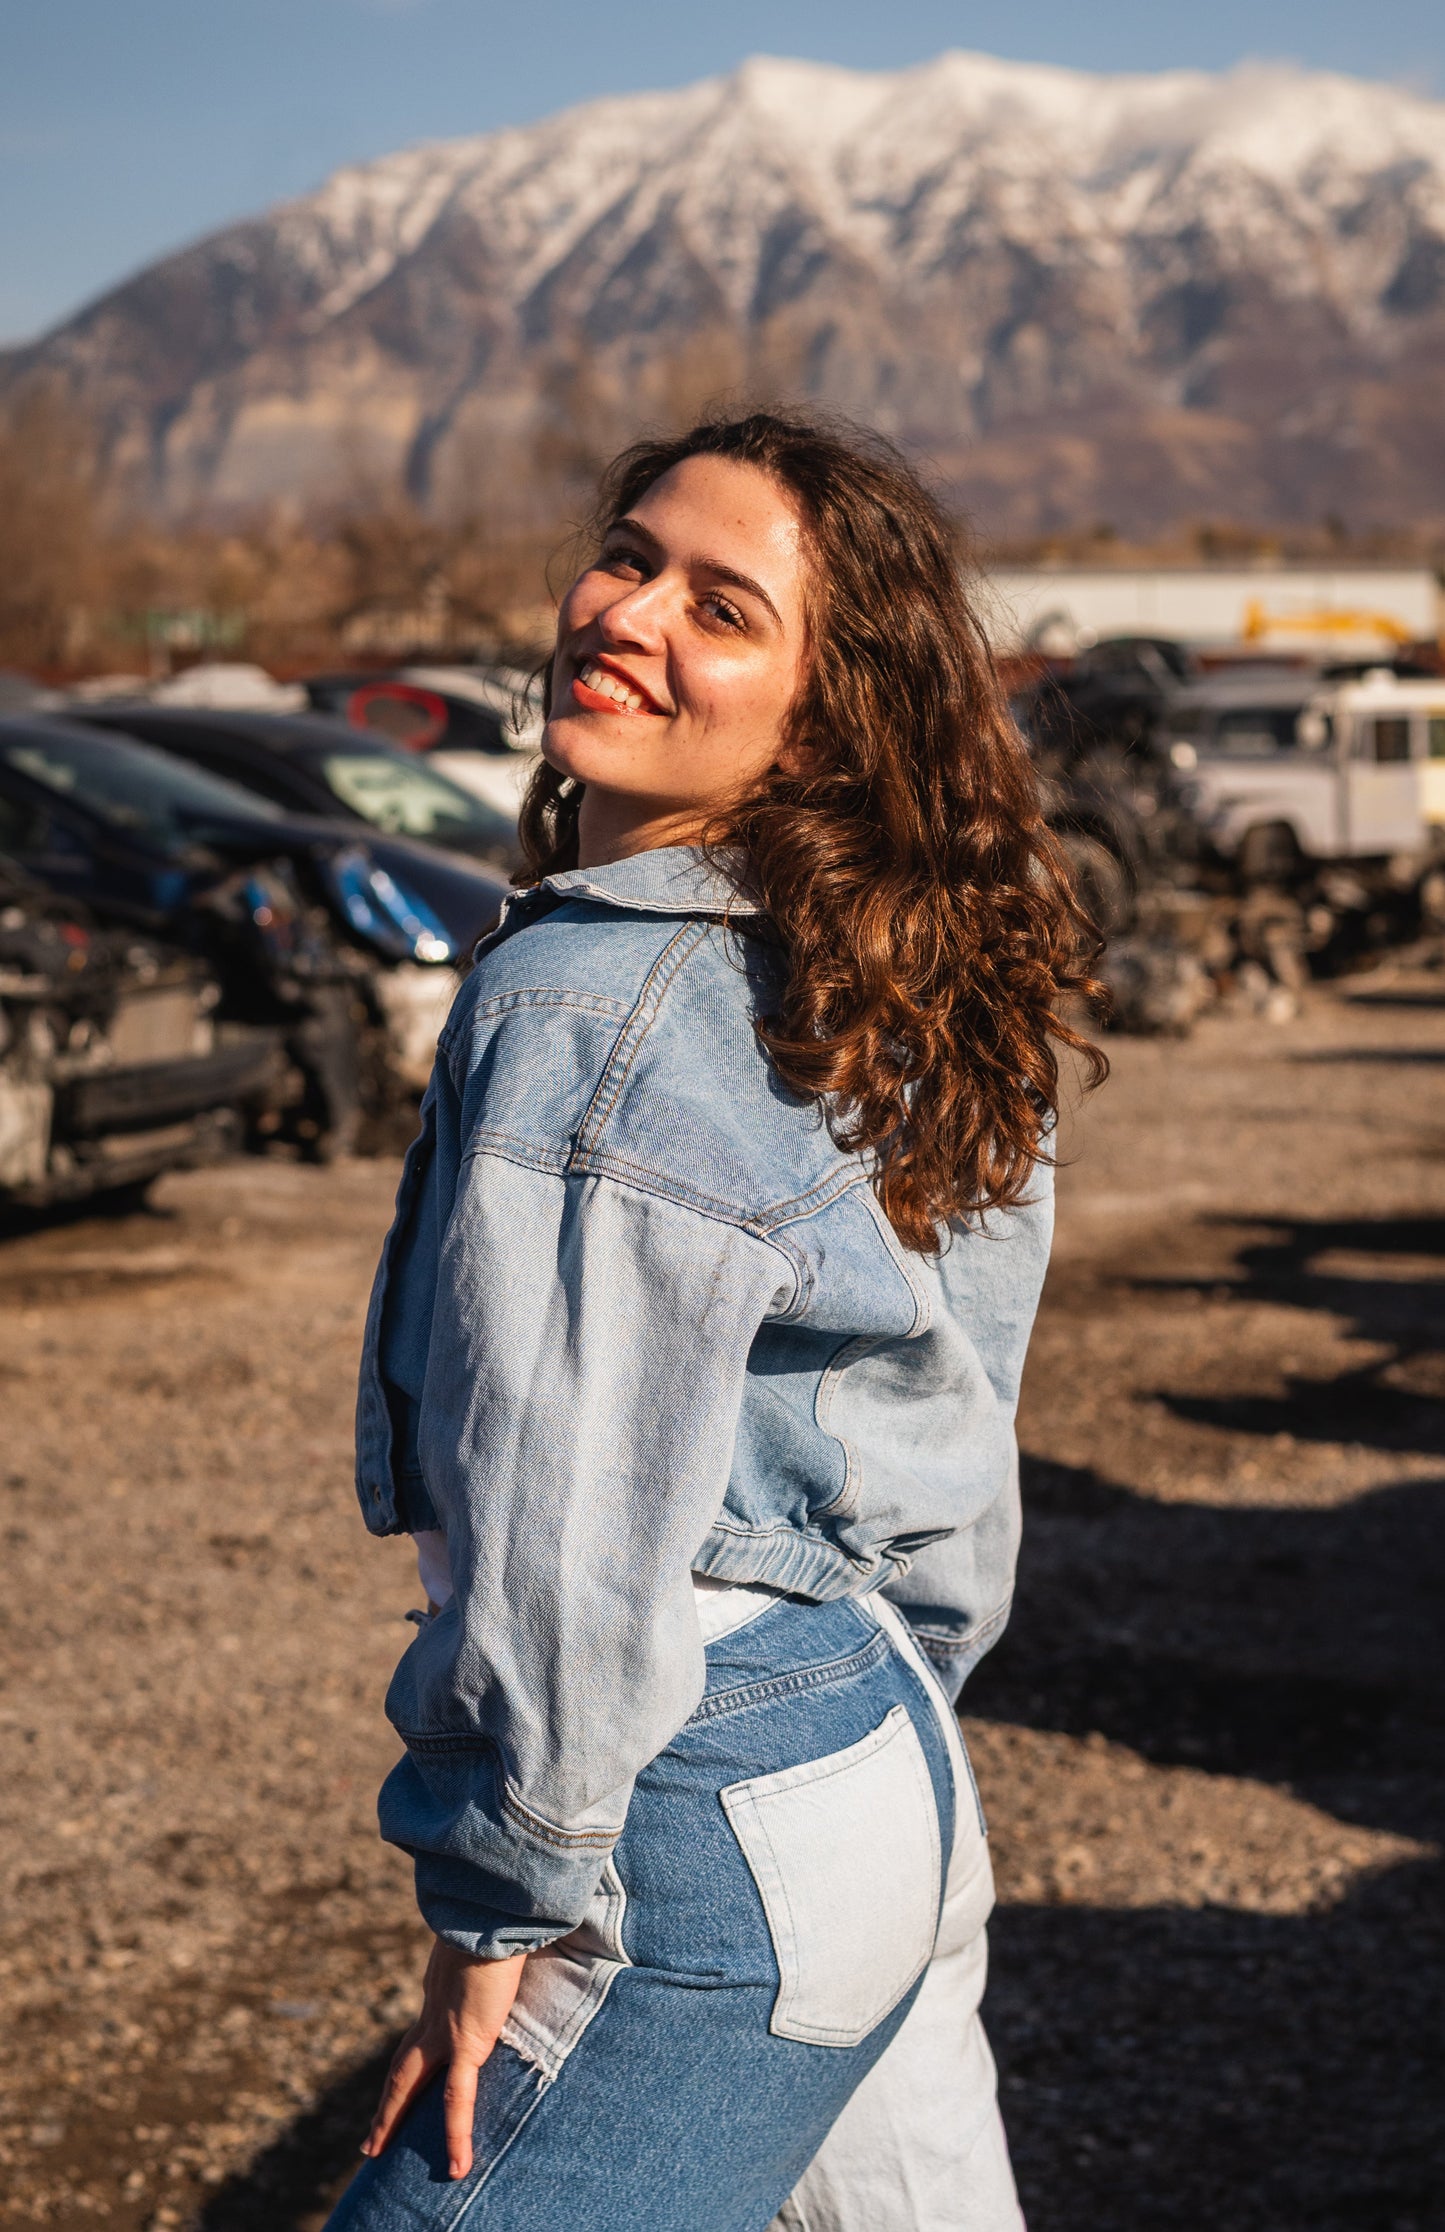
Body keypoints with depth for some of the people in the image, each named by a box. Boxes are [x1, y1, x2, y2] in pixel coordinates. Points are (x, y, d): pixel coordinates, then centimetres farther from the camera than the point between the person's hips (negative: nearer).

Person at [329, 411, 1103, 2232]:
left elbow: (565, 1528, -21)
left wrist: (505, 1912, -12)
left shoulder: (588, 1005, -20)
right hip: (895, 1781, 9)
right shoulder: (870, 991, 8)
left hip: (712, 1856, -9)